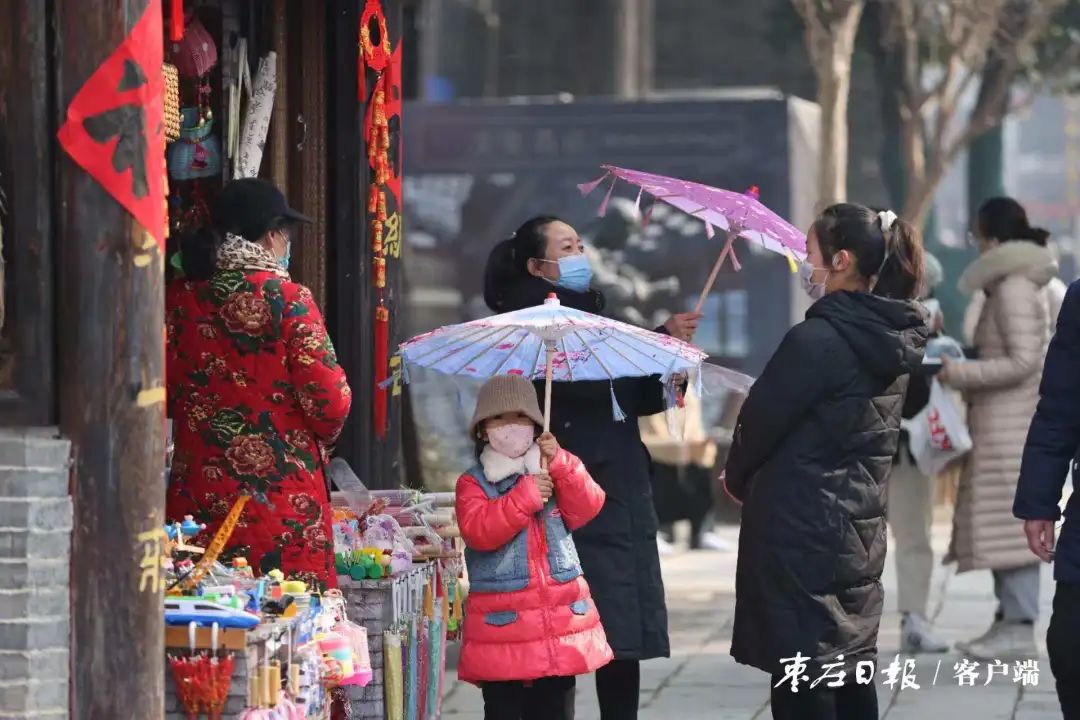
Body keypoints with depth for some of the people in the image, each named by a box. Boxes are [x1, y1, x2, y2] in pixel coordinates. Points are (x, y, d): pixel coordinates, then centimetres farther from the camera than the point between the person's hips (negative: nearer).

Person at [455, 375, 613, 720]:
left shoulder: (554, 474, 11)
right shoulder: (474, 484, -1)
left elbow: (586, 508, -4)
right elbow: (478, 530, -18)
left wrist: (560, 465, -17)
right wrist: (526, 497, -22)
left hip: (560, 615, 4)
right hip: (502, 623, -4)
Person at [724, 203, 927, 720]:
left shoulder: (816, 340, -19)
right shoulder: (893, 343, 7)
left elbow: (761, 419, -10)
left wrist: (738, 479, 11)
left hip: (799, 528, -8)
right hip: (860, 528, 8)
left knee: (801, 678, -3)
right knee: (849, 669, 13)